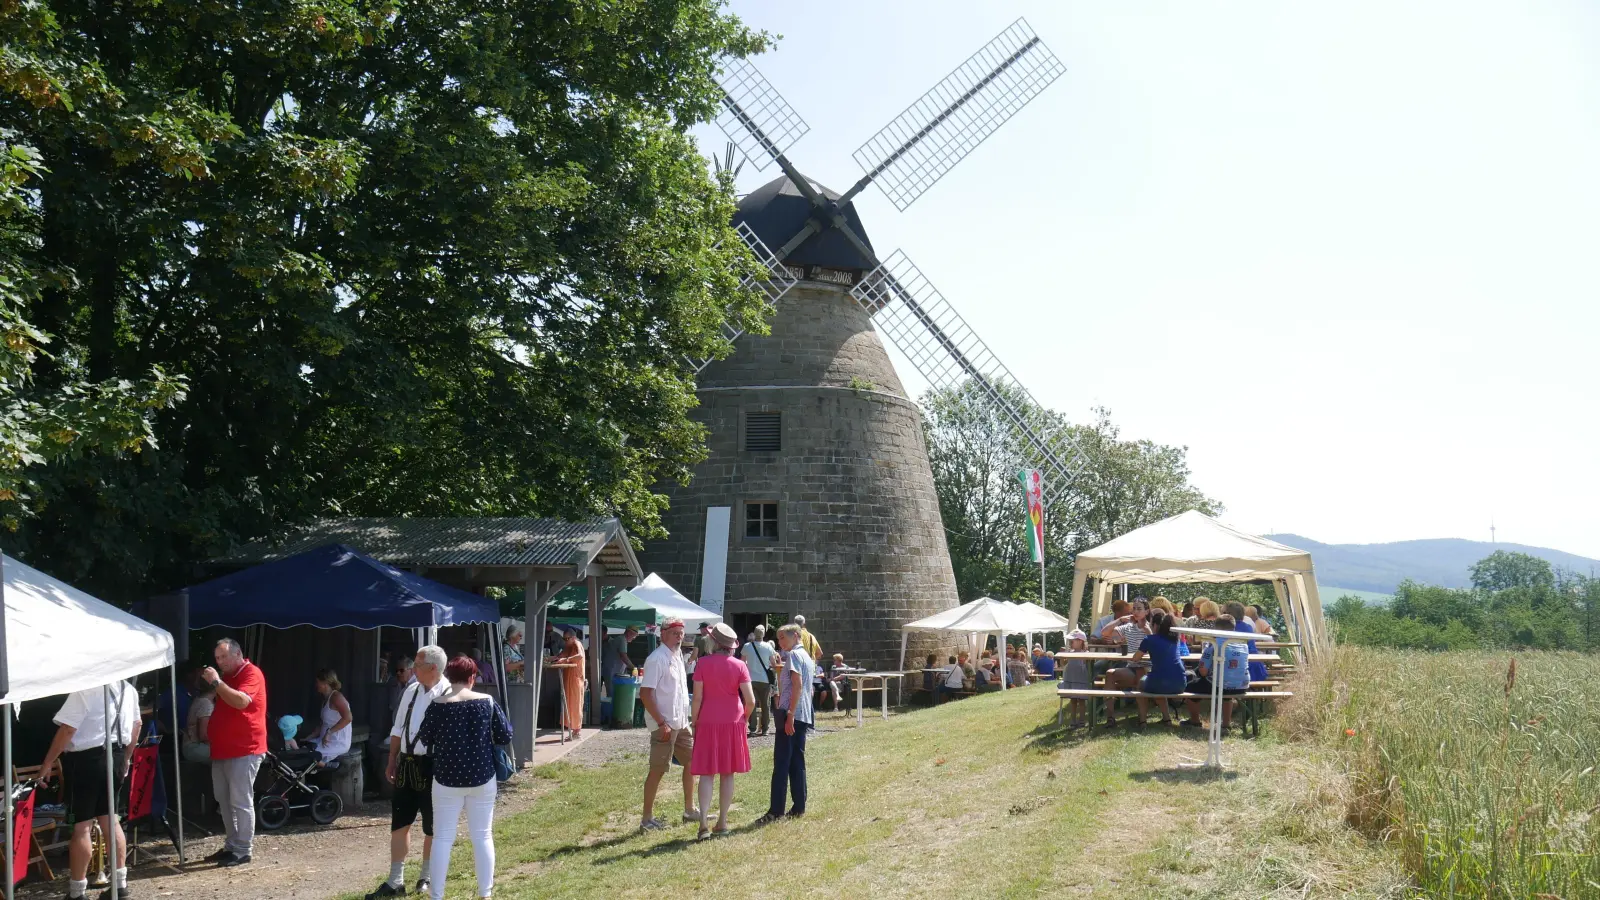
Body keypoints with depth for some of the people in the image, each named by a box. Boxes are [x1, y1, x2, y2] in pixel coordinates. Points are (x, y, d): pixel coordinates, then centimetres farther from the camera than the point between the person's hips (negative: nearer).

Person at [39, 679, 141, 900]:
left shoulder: (85, 690, -17)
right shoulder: (128, 689, 8)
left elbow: (67, 729, -18)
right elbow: (136, 725, 18)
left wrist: (48, 762, -10)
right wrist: (126, 758, 27)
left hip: (87, 759, -8)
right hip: (115, 756, 8)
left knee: (81, 825, -1)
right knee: (110, 819, 16)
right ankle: (120, 882, 19)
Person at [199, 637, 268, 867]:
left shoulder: (251, 674, -10)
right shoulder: (227, 676, 19)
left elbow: (242, 701, -27)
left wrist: (216, 682, -26)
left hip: (244, 751, -10)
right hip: (222, 750, 10)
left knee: (241, 802, -8)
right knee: (224, 801, 12)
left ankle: (242, 851, -4)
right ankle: (231, 845, 20)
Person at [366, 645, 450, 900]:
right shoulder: (411, 691, 6)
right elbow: (398, 729, 15)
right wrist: (392, 762, 14)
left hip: (433, 766, -6)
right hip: (407, 764, 6)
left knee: (432, 827, 10)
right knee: (399, 823, 9)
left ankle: (426, 877, 27)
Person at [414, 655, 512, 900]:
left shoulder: (437, 705, -9)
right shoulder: (487, 702, -6)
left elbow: (424, 738, 1)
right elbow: (505, 735, -1)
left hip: (447, 778, -1)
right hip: (482, 777, 1)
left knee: (442, 837, 5)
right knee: (482, 836, 10)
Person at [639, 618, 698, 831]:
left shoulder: (677, 657, 12)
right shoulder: (657, 659, -16)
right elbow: (645, 693, -21)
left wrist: (688, 719, 15)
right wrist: (662, 723, -22)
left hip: (681, 723, 9)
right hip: (664, 725, -9)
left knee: (691, 761, 16)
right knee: (657, 770, -3)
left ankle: (689, 810, 27)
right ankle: (647, 819, 6)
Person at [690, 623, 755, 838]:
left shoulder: (703, 663, -6)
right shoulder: (739, 666, -2)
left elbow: (697, 697, -7)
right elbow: (750, 701, -5)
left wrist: (693, 721, 4)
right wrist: (745, 719, 13)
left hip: (708, 723, -1)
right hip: (733, 723, 2)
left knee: (706, 773, 1)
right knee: (727, 774, 10)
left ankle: (704, 822, -10)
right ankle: (722, 822, 14)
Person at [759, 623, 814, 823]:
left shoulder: (793, 655, -9)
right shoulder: (807, 656, 19)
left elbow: (797, 685, -19)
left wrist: (790, 715, -22)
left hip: (791, 714, -9)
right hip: (803, 716, 9)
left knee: (781, 762, -8)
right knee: (797, 761, 11)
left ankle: (776, 810, -8)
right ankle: (799, 807, 12)